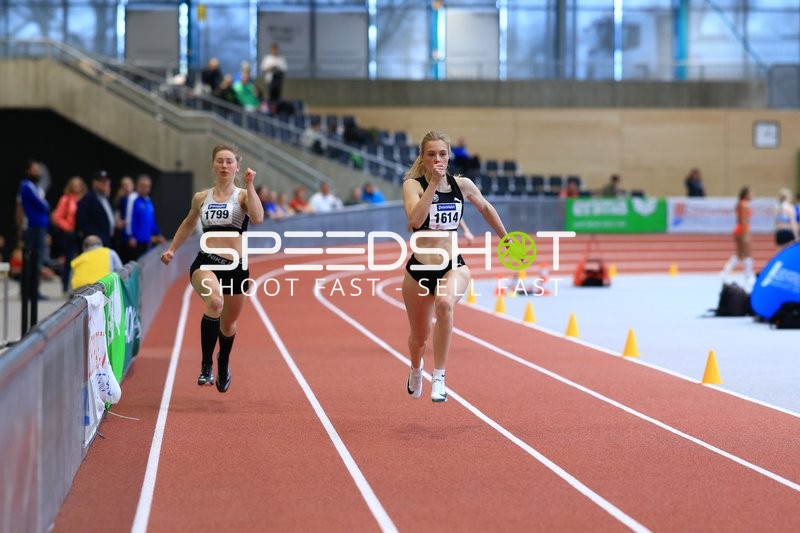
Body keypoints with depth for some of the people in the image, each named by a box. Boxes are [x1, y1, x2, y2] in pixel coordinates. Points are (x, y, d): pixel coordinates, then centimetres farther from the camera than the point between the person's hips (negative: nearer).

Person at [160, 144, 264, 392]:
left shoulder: (243, 195, 0)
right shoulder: (201, 198, 9)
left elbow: (258, 218, -22)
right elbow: (188, 225, 28)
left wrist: (250, 186, -20)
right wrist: (171, 249, 22)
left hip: (236, 267, 0)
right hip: (205, 263, 0)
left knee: (228, 325, 16)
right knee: (215, 301, -34)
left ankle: (223, 365, 50)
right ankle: (206, 365, -22)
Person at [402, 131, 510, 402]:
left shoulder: (462, 184, 0)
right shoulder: (413, 184, -8)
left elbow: (485, 208, 20)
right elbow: (415, 220, -27)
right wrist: (433, 184, -26)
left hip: (453, 266, 0)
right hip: (419, 268, 0)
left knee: (445, 303, -36)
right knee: (419, 336, 15)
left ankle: (439, 377, -27)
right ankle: (416, 369, 53)